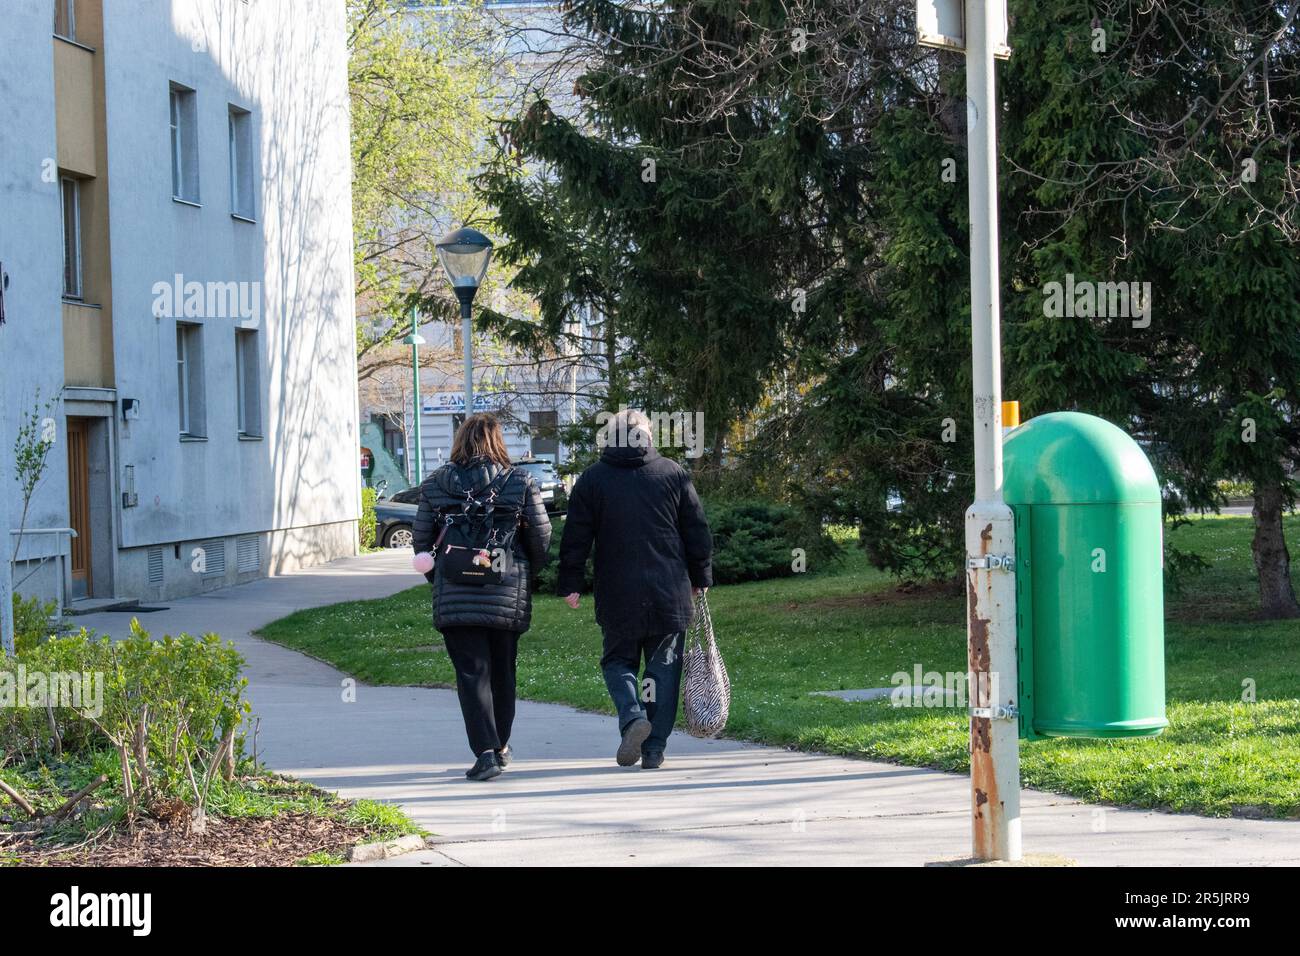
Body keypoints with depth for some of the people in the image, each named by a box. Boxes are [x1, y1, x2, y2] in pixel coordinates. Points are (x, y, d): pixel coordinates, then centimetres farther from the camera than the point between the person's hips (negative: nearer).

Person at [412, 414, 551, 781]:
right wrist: (526, 575, 18)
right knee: (502, 672, 15)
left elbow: (421, 540, 4)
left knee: (471, 673, -1)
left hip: (454, 597, -1)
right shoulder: (520, 483, 0)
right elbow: (542, 537, 1)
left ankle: (486, 751, -14)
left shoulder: (435, 485, 2)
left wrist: (437, 580, 19)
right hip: (508, 598, 1)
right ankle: (500, 746, 27)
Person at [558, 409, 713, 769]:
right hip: (670, 595, 1)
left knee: (618, 660, 14)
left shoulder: (592, 480, 1)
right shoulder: (674, 474, 5)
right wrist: (700, 578, 17)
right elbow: (697, 532, 8)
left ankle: (632, 716, -13)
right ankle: (654, 749, 5)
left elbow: (575, 538, 1)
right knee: (663, 667, 8)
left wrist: (571, 585, 7)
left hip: (618, 597, -1)